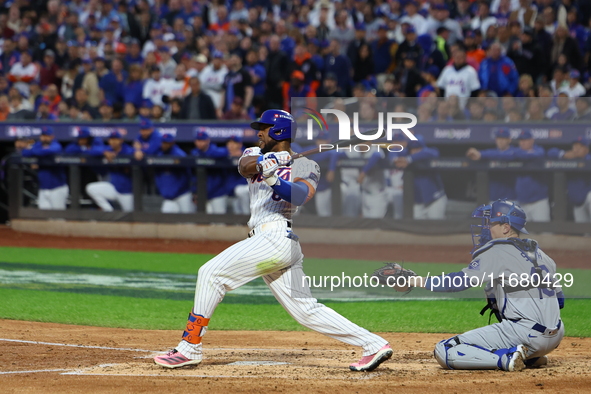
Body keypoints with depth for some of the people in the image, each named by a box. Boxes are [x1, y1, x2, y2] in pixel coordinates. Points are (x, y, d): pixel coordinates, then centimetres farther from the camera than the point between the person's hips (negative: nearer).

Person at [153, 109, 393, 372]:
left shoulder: (304, 166, 3)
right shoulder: (257, 154, 22)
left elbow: (301, 195, -18)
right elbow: (245, 166, -3)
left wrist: (274, 180, -33)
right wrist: (276, 158, -18)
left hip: (277, 236, -8)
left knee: (211, 272, -12)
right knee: (306, 310, 3)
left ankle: (190, 348, -9)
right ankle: (373, 345, 1)